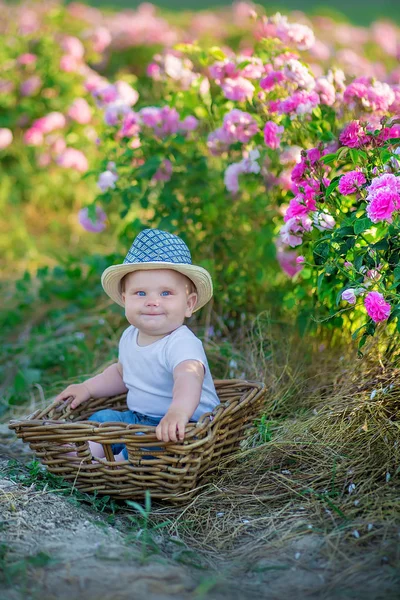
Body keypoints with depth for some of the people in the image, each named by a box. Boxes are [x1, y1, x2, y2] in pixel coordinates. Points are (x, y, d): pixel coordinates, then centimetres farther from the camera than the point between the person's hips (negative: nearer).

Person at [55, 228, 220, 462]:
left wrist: (178, 412, -68)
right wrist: (87, 388, 17)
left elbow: (188, 377, -48)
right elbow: (122, 373, 27)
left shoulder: (182, 343, -25)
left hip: (184, 427, -10)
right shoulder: (130, 337, 5)